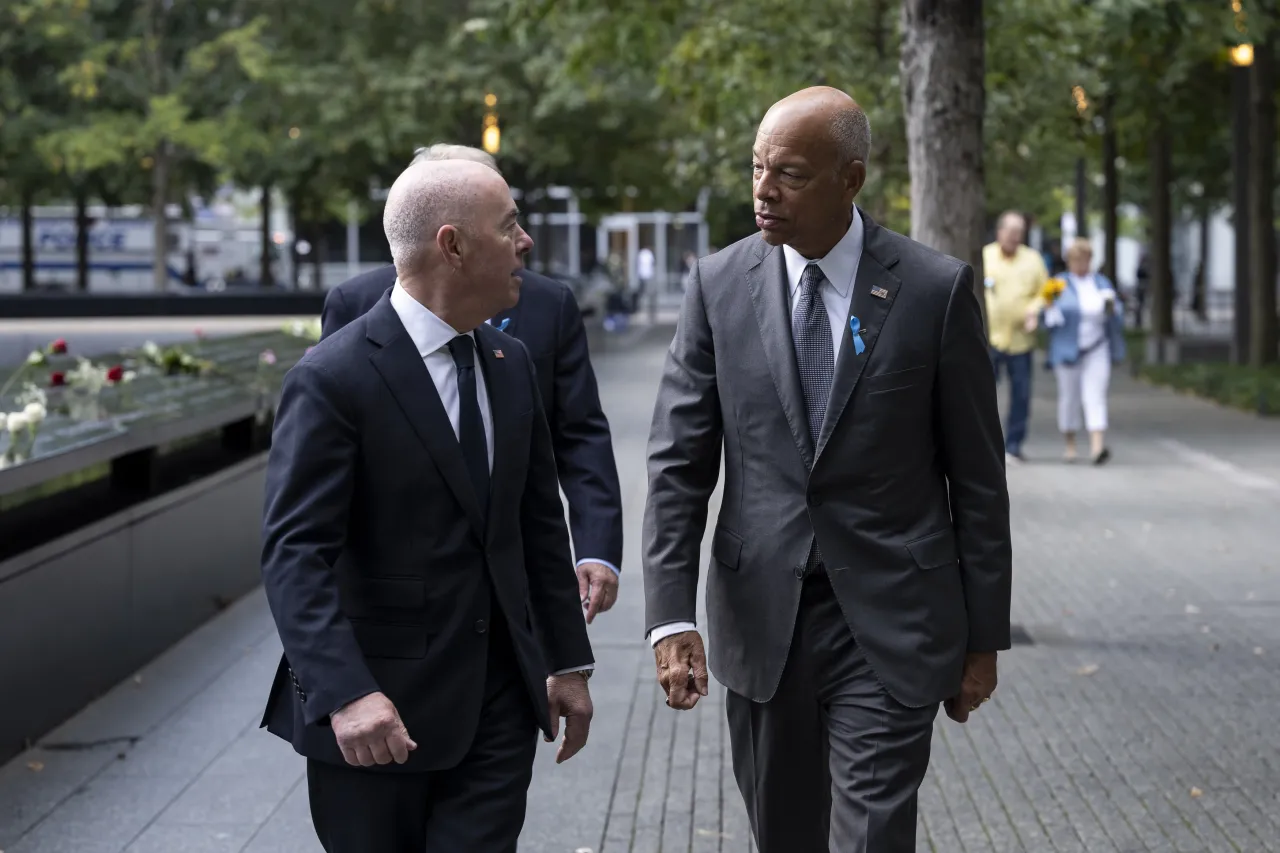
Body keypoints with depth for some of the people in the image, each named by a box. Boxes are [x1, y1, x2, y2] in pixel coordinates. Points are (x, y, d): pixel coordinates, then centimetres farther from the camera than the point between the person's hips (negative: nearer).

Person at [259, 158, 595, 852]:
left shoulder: (510, 363, 9)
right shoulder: (332, 379, -14)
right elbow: (295, 554, -20)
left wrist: (568, 660, 15)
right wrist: (345, 692, -31)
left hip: (500, 705, 5)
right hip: (379, 715, -5)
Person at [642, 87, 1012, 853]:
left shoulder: (937, 289, -6)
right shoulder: (719, 284, 0)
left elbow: (978, 477, -1)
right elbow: (678, 463, -1)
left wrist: (985, 636, 1)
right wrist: (672, 617, -10)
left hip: (890, 627, -2)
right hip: (761, 613, 3)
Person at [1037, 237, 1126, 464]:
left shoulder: (1102, 283, 12)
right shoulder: (1060, 285, 4)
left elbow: (1117, 317, 12)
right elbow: (1048, 318, 2)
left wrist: (1112, 308, -10)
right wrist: (1049, 307, -19)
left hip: (1097, 351, 1)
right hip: (1067, 350, -1)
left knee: (1096, 395, -11)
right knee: (1068, 397, 6)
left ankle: (1097, 446, -21)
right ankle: (1070, 444, 21)